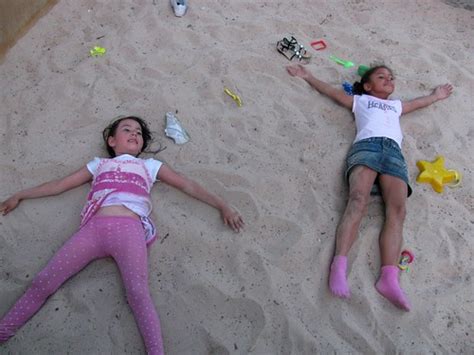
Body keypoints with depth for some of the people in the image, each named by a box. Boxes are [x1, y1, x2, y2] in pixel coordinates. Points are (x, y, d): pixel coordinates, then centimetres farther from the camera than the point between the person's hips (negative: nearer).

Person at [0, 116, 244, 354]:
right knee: (42, 282, -9)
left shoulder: (149, 166, 27)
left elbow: (188, 185, 24)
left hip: (128, 229, -2)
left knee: (138, 293, -23)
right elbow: (60, 185, 33)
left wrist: (222, 206, 17)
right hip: (93, 228, 2)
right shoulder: (99, 164, 31)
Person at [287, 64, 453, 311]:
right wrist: (308, 76, 31)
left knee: (397, 210, -25)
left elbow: (420, 102, 61)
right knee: (358, 200, -31)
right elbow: (331, 91, 32)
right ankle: (339, 266, -47)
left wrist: (436, 95, 72)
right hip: (367, 144, -3)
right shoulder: (360, 100, 34)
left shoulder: (397, 105, 45)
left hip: (394, 151, 3)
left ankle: (389, 278, -42)